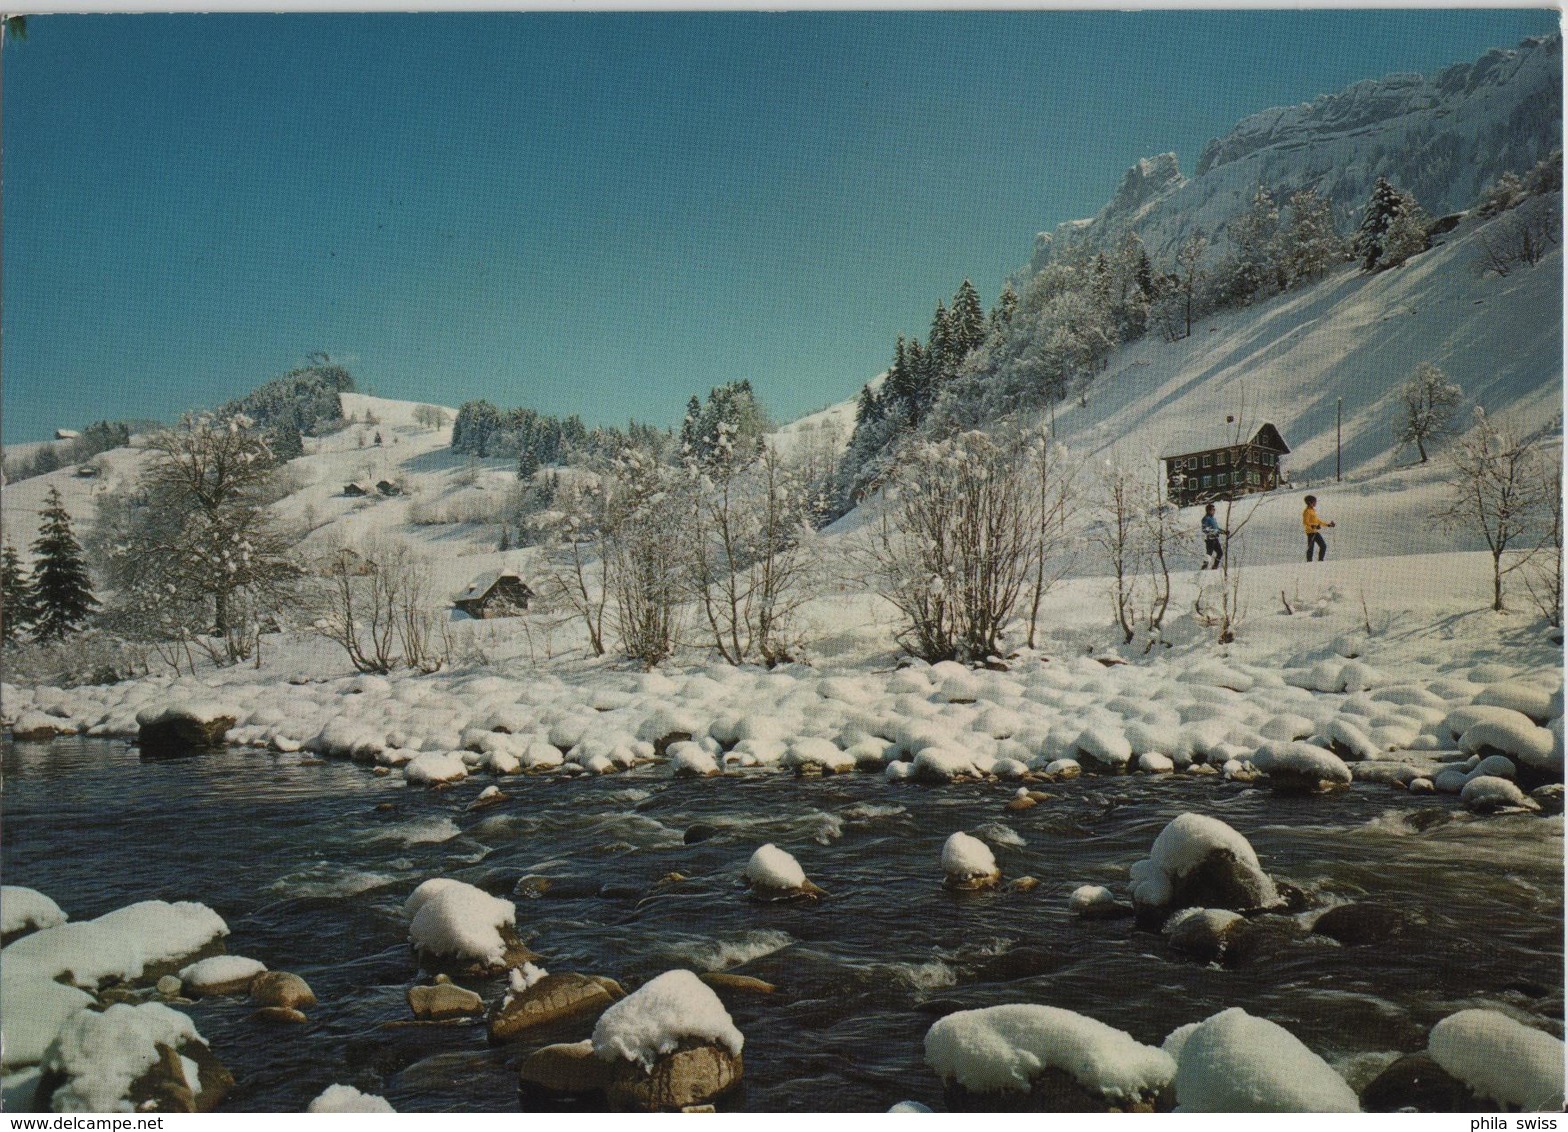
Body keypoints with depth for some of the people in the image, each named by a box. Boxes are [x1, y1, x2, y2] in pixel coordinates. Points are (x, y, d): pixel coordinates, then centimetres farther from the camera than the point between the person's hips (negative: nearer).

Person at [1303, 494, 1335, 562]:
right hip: (1311, 532, -9)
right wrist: (1313, 526, -35)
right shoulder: (1307, 511, -13)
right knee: (1310, 548, -5)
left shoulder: (1313, 510, 16)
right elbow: (1305, 523, -22)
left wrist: (1327, 524, 27)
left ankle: (1320, 561, 18)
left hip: (1316, 532, 10)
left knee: (1324, 546, 9)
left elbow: (1317, 521, 26)